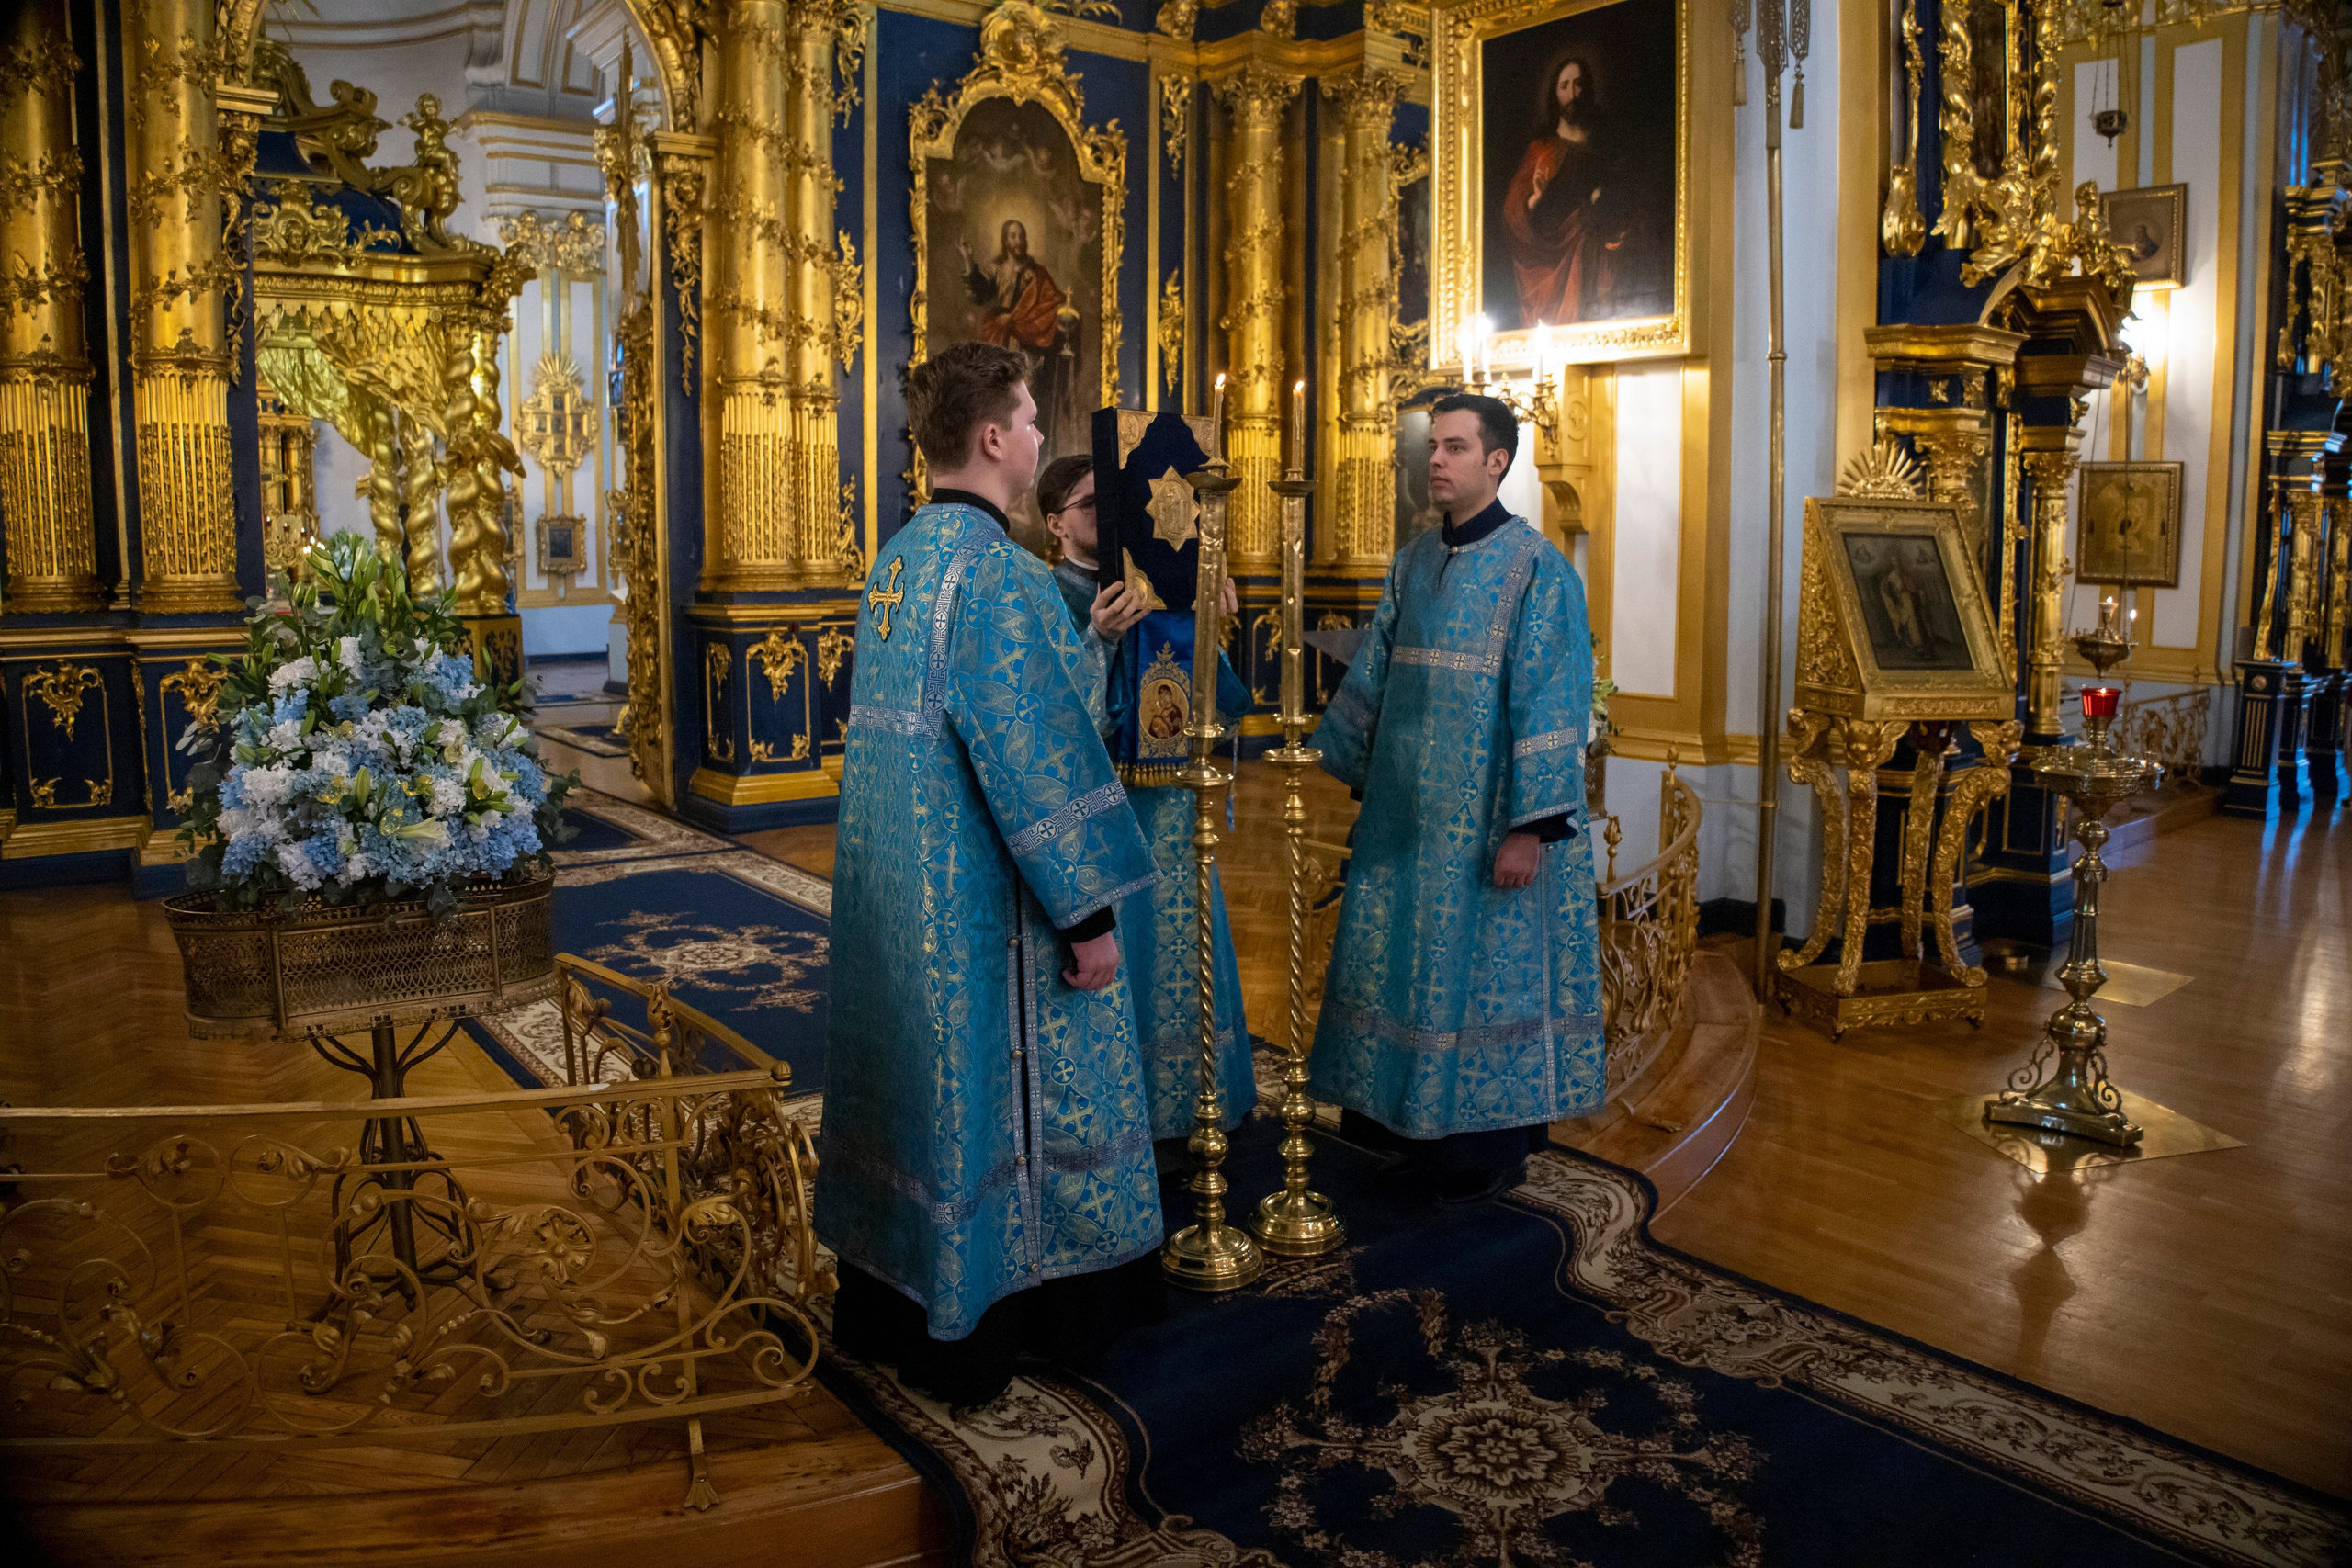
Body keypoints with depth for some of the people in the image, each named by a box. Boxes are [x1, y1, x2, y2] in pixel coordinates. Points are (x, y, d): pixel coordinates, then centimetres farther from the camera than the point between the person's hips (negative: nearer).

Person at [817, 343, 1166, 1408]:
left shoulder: (895, 560, 8)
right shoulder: (999, 570, -20)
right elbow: (1038, 754, -22)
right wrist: (1088, 912, -17)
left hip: (895, 892, 9)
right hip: (984, 906, -9)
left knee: (915, 1072, 18)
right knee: (992, 1094, 5)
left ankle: (883, 1308, 33)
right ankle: (971, 1334, 20)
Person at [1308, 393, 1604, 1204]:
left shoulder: (1536, 567, -11)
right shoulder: (1413, 564, 9)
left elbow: (1551, 702, -16)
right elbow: (1370, 677, 15)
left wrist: (1529, 825, -20)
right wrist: (1332, 764, 15)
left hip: (1484, 817, -6)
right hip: (1407, 810, 7)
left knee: (1484, 969, 4)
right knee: (1395, 960, 13)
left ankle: (1487, 1146, 19)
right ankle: (1400, 1117, 30)